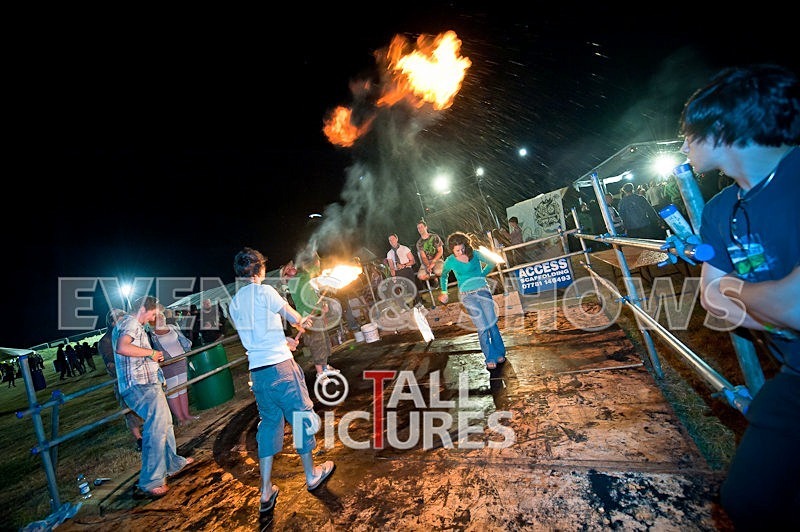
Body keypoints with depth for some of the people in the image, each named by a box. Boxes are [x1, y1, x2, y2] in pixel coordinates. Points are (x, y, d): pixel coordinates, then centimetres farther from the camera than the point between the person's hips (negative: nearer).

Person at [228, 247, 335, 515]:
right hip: (280, 365, -7)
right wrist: (301, 324, 21)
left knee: (269, 424, 18)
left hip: (256, 370, 7)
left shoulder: (234, 303, 11)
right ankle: (311, 474, 28)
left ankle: (266, 492, 25)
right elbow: (296, 318, -2)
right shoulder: (264, 290, -10)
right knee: (301, 416, 10)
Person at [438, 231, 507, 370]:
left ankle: (500, 353, 18)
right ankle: (490, 359, 5)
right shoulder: (450, 261, -1)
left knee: (492, 324, 0)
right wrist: (444, 293, 23)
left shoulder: (475, 254, 0)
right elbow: (443, 276, 18)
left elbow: (491, 263, 17)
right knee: (482, 327, -6)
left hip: (483, 290, 1)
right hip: (467, 295, -1)